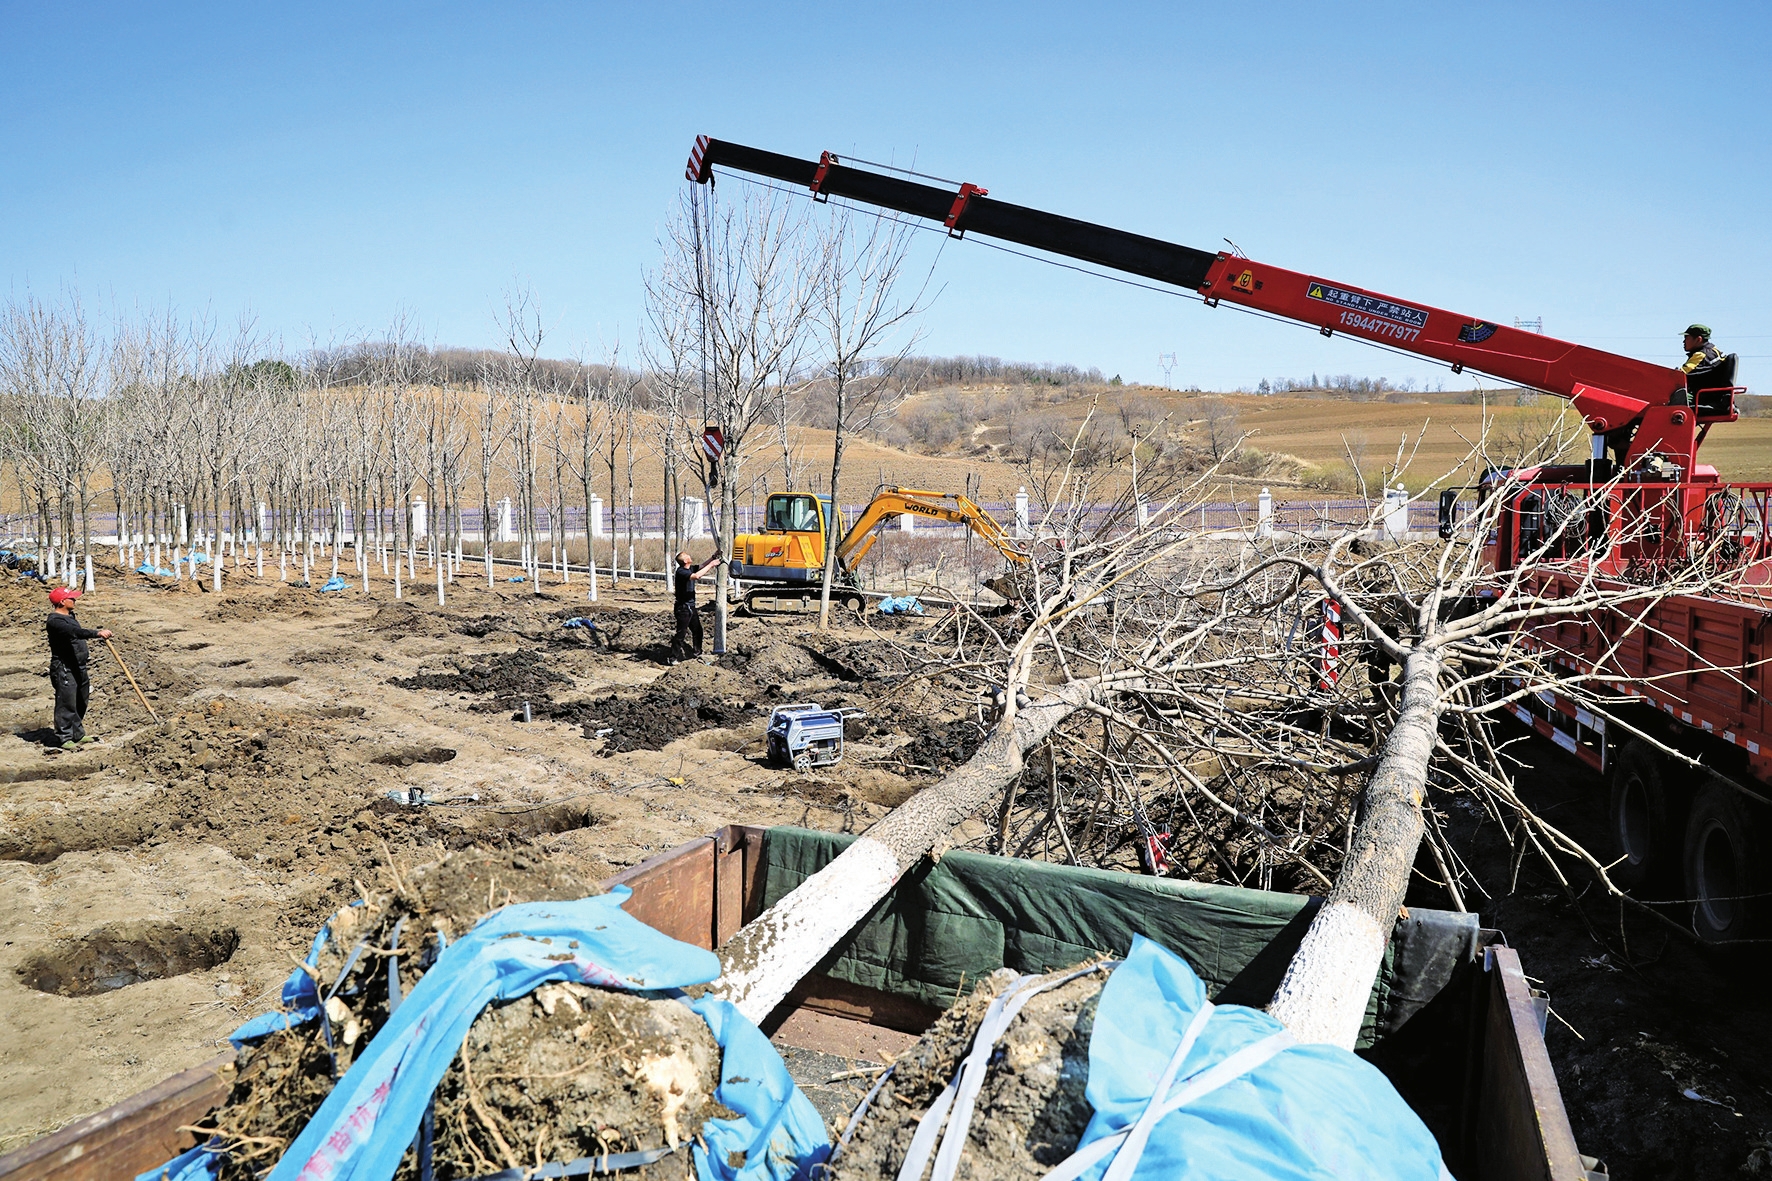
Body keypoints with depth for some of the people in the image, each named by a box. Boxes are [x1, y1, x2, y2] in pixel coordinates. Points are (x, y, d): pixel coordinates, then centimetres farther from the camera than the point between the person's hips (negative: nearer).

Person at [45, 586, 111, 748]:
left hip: (79, 668, 10)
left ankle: (78, 734, 27)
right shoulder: (55, 621, -18)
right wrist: (97, 633, -46)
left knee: (81, 703, 17)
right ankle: (64, 738, 2)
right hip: (64, 669, -10)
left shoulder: (69, 616, 14)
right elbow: (76, 632, -34)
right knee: (67, 704, -5)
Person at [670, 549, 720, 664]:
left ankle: (698, 653, 31)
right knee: (681, 633, -5)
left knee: (697, 630, 17)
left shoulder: (690, 568, 6)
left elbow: (702, 566, 16)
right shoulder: (681, 572, -21)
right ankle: (673, 658, 2)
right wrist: (711, 565, -29)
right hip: (683, 608, -9)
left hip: (691, 606, 9)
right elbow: (696, 576, -35)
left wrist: (713, 558, 3)